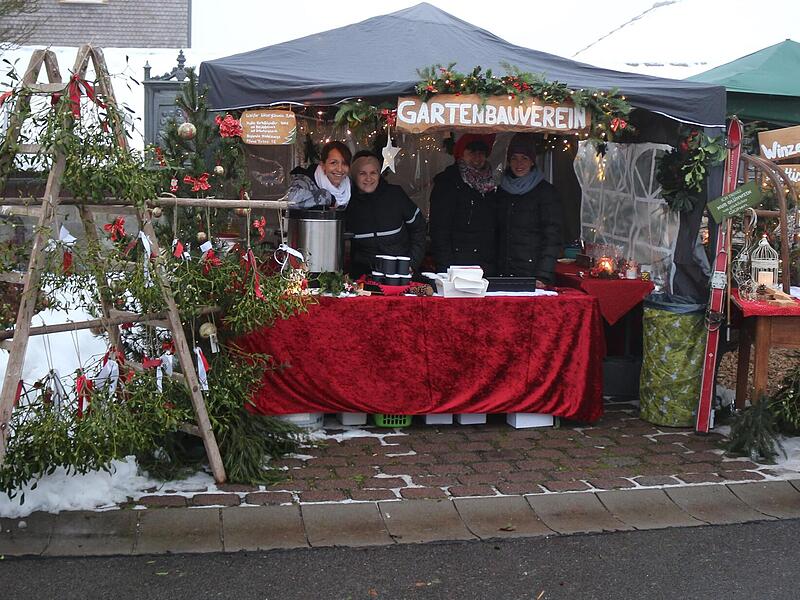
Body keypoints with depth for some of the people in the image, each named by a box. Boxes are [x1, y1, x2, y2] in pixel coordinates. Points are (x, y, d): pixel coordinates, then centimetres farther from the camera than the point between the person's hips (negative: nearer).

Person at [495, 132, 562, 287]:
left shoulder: (546, 191, -2)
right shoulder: (502, 190, 13)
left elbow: (552, 238, -7)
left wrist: (543, 277, -17)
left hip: (532, 275, -4)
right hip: (503, 274, 4)